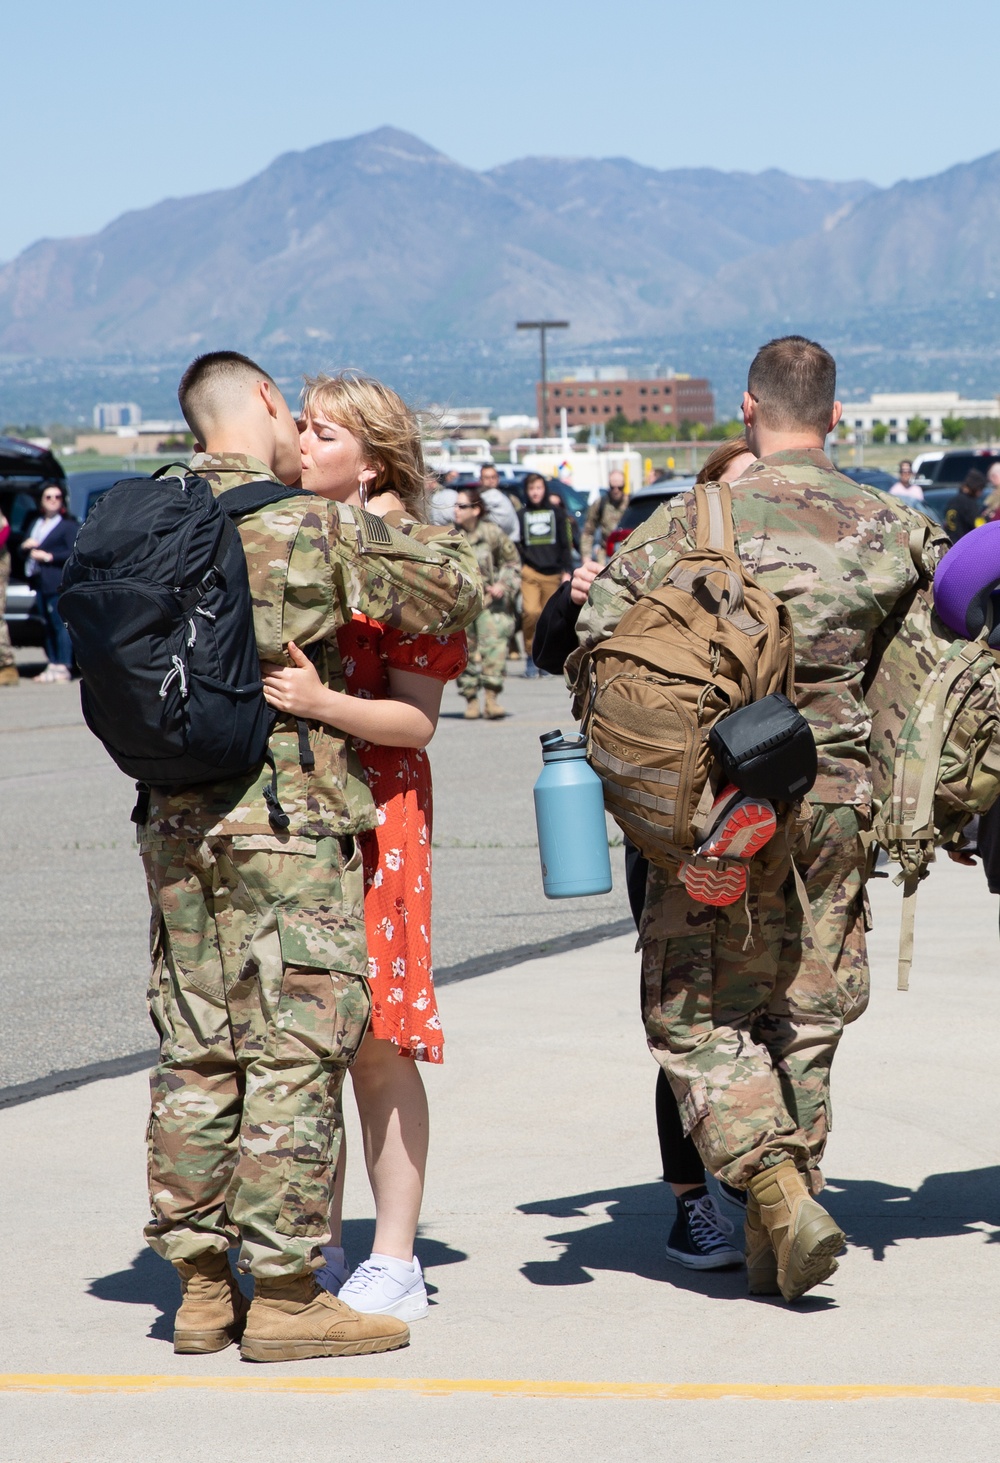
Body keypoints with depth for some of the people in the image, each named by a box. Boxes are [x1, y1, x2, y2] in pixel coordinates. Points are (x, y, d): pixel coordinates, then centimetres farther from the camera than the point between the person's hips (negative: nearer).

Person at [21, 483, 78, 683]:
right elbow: (24, 551, 24)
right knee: (49, 625, 10)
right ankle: (52, 664, 13)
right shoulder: (36, 524, 22)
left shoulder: (69, 525, -3)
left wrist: (49, 556, -14)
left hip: (58, 582, -8)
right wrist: (25, 546, 0)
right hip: (41, 582, 8)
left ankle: (63, 667, -12)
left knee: (61, 624, -11)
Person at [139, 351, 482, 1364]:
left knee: (197, 1053, 11)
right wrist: (413, 537, 16)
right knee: (295, 1052, -2)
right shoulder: (313, 529, -10)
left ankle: (200, 1285, 15)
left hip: (174, 819, 7)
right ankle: (284, 1293, -2)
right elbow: (455, 592, -2)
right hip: (286, 823, -7)